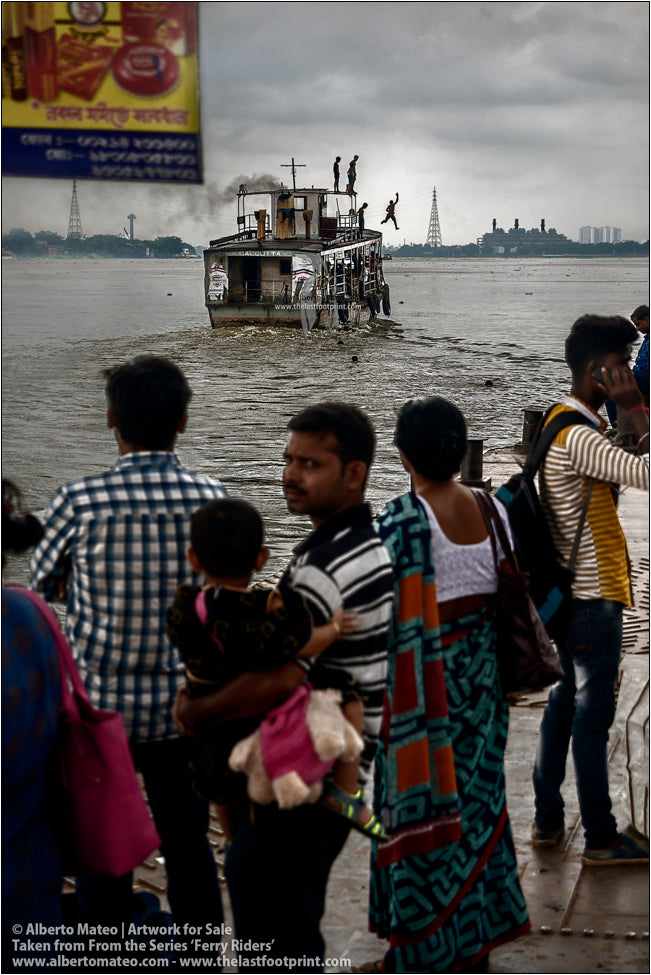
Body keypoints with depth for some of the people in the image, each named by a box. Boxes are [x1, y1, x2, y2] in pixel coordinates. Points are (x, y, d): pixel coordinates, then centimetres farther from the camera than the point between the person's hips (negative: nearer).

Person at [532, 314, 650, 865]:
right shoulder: (579, 435, -22)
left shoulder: (564, 423, 11)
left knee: (566, 701, 16)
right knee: (593, 713, -1)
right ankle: (600, 838, 9)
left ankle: (548, 820, 25)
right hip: (593, 594, -10)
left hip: (571, 590, 10)